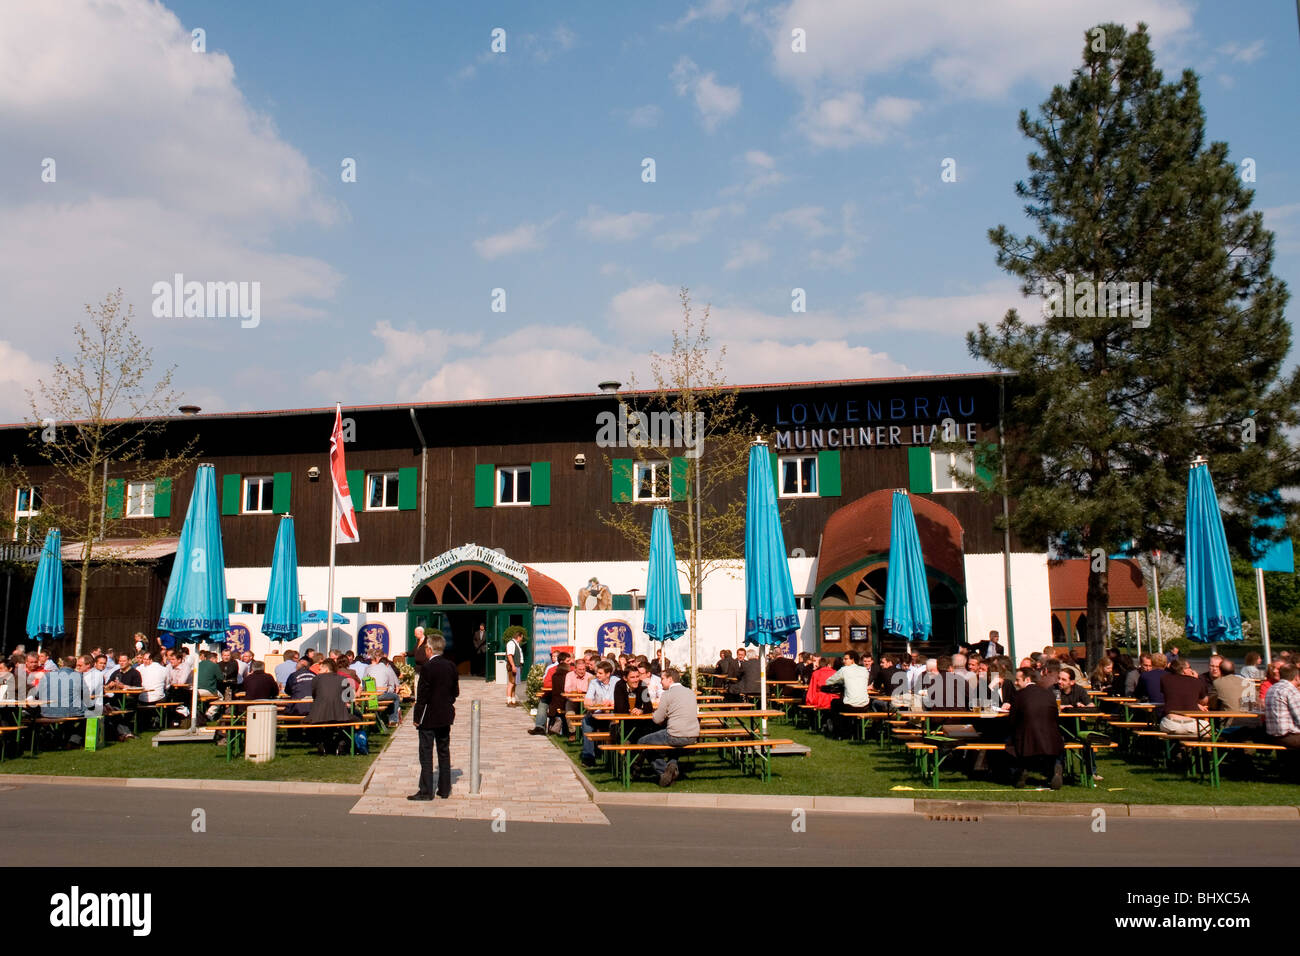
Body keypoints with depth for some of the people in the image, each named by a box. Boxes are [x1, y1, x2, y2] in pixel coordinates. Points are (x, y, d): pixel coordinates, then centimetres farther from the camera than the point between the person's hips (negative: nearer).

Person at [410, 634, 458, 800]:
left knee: (426, 754, 0)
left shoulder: (427, 667, -16)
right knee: (444, 752, 13)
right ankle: (444, 789, 19)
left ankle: (426, 791, 3)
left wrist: (417, 717, -8)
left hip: (429, 718, -6)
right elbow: (456, 691, 8)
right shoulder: (451, 666, 3)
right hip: (446, 717, 6)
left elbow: (422, 694, -16)